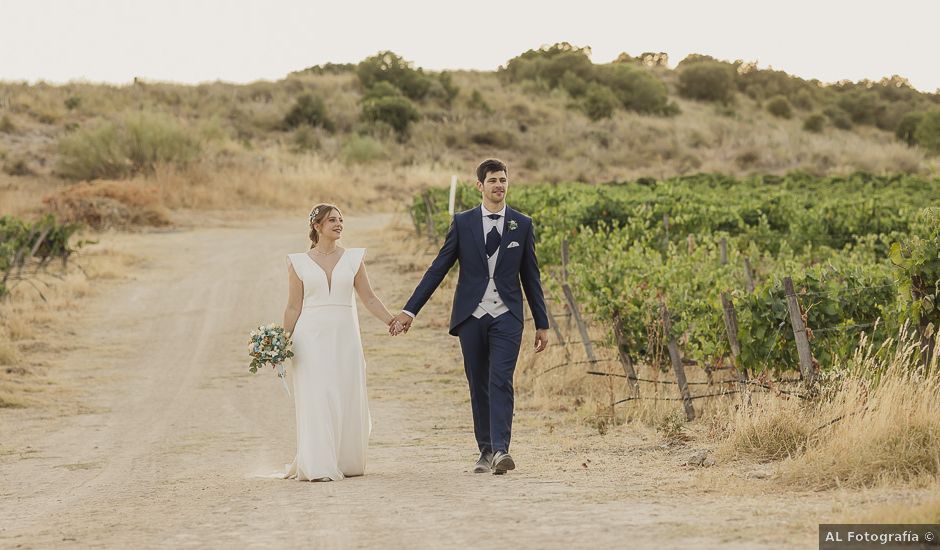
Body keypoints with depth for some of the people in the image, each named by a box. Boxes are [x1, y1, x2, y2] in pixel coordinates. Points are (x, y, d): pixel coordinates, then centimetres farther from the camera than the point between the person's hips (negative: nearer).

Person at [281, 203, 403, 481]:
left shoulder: (353, 258, 9)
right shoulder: (299, 263, 5)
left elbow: (369, 298, 9)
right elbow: (294, 307, 7)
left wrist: (391, 320, -6)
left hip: (345, 337, 2)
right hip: (312, 336, -2)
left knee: (347, 401, 3)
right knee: (315, 400, -8)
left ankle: (345, 462, 17)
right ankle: (317, 466, -10)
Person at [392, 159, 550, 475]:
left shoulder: (522, 225, 6)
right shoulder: (463, 223, 4)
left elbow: (530, 277, 10)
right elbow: (438, 269, 4)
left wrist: (542, 324, 10)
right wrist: (410, 309, -2)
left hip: (506, 318, -1)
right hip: (471, 317, 1)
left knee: (501, 382, -15)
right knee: (478, 387, 6)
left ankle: (500, 450, -24)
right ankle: (485, 451, 15)